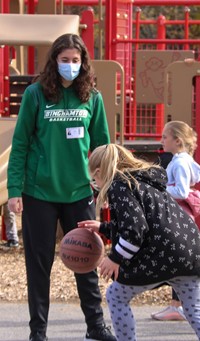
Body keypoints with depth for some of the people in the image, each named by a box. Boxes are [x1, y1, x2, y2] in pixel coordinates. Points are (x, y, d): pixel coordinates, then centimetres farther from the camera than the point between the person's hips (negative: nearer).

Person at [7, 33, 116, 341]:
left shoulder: (93, 98, 3)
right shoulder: (36, 94, -4)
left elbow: (102, 145, 8)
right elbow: (20, 144, -3)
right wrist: (15, 190, -8)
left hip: (80, 192, 2)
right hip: (39, 192, -2)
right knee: (39, 262, 5)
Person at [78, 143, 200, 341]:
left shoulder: (118, 185, -2)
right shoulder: (143, 181, 25)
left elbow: (135, 229, -16)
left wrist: (115, 258, -4)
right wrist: (103, 228, 40)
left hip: (161, 255, -8)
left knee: (116, 297, 12)